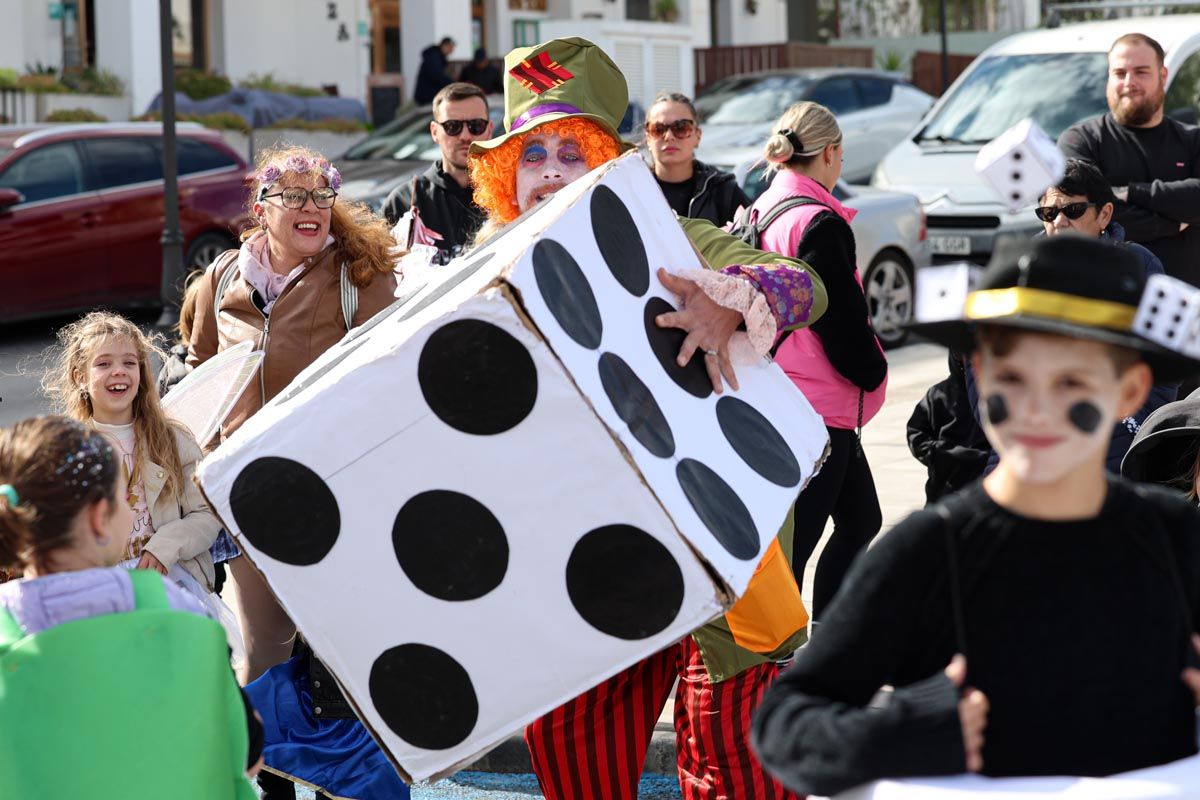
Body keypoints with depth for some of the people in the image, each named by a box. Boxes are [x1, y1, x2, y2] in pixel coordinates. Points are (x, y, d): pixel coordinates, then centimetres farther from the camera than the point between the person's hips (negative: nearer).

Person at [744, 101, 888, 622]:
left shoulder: (760, 213, 11)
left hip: (779, 397, 10)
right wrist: (872, 371, -2)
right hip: (820, 405, -10)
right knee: (794, 541, -5)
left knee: (860, 519, 20)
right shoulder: (818, 222, -17)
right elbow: (842, 318, -17)